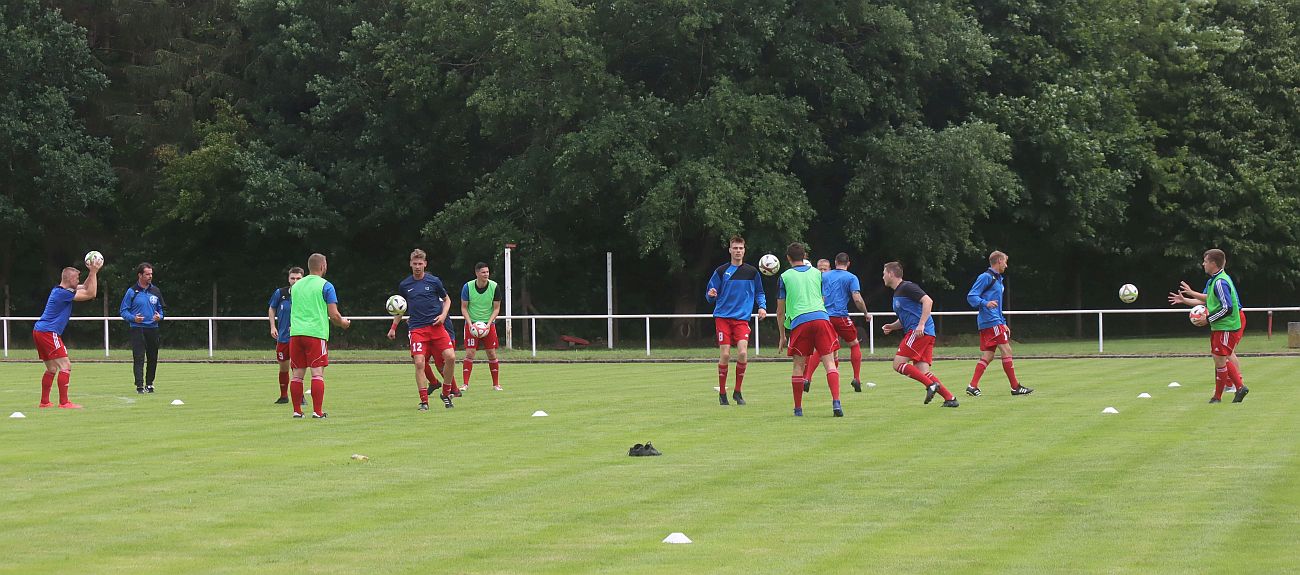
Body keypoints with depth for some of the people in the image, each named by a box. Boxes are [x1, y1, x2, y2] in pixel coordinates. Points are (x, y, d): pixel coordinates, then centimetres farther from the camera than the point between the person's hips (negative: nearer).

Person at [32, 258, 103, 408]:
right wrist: (93, 272, -10)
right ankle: (64, 402, -13)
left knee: (51, 369, 16)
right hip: (48, 333, -10)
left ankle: (44, 402, 20)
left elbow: (85, 288, 25)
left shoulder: (58, 290, 14)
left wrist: (92, 272, 13)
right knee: (65, 366, -11)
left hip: (39, 332, 10)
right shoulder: (63, 293, -16)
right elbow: (90, 294, -14)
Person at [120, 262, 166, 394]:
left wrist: (160, 316, -4)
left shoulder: (155, 291, 11)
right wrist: (133, 318, -17)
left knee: (153, 358, 7)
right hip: (137, 328, -4)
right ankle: (139, 385, -12)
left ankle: (149, 384, 19)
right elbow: (123, 310, 1)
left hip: (153, 328, 4)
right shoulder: (132, 292, -1)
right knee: (138, 358, -10)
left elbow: (162, 308, 18)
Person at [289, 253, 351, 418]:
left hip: (295, 333, 5)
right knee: (317, 373, -4)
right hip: (316, 333, -5)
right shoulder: (325, 286, -2)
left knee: (297, 374, 7)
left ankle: (297, 411, 9)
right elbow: (333, 315, -6)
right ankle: (317, 412, -9)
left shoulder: (296, 285, 14)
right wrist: (343, 323, 16)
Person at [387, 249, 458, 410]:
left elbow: (447, 300, 17)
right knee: (419, 363, -14)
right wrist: (393, 328, 19)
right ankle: (424, 401, -6)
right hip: (416, 329, 0)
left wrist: (443, 315, -1)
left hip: (436, 326, 0)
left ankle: (446, 393, 7)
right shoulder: (404, 285, 9)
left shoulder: (434, 281, 5)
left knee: (450, 357, -14)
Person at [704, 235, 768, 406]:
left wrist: (762, 306, 2)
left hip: (742, 319, 1)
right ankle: (722, 393, 7)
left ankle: (737, 392, 2)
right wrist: (711, 295, -14)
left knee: (742, 352, -15)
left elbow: (759, 292, 20)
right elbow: (709, 295, 9)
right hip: (722, 316, -1)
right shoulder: (721, 271, 5)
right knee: (724, 355, -8)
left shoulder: (752, 272, 9)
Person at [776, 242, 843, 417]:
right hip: (821, 316, 2)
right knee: (829, 362, -3)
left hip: (799, 321, -2)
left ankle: (798, 409, 9)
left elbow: (780, 311, 14)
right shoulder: (816, 272, 19)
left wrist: (782, 336, 22)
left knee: (798, 365, 7)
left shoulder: (784, 277, 12)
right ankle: (836, 403, -18)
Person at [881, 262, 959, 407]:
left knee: (898, 364, -13)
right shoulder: (897, 293, 25)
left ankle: (931, 385, -18)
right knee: (922, 372, 1)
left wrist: (921, 325, -24)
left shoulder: (907, 287, -5)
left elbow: (928, 301, -17)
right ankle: (950, 398, -5)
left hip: (919, 332, -10)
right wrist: (891, 327, 14)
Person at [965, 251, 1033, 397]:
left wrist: (1003, 323, 27)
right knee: (1006, 350, -8)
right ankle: (1015, 387, -5)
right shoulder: (986, 277, -7)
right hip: (991, 322, -10)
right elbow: (971, 296, -14)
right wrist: (986, 303, -31)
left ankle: (973, 386, 0)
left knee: (987, 355, 4)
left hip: (995, 321, 10)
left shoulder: (998, 279, 22)